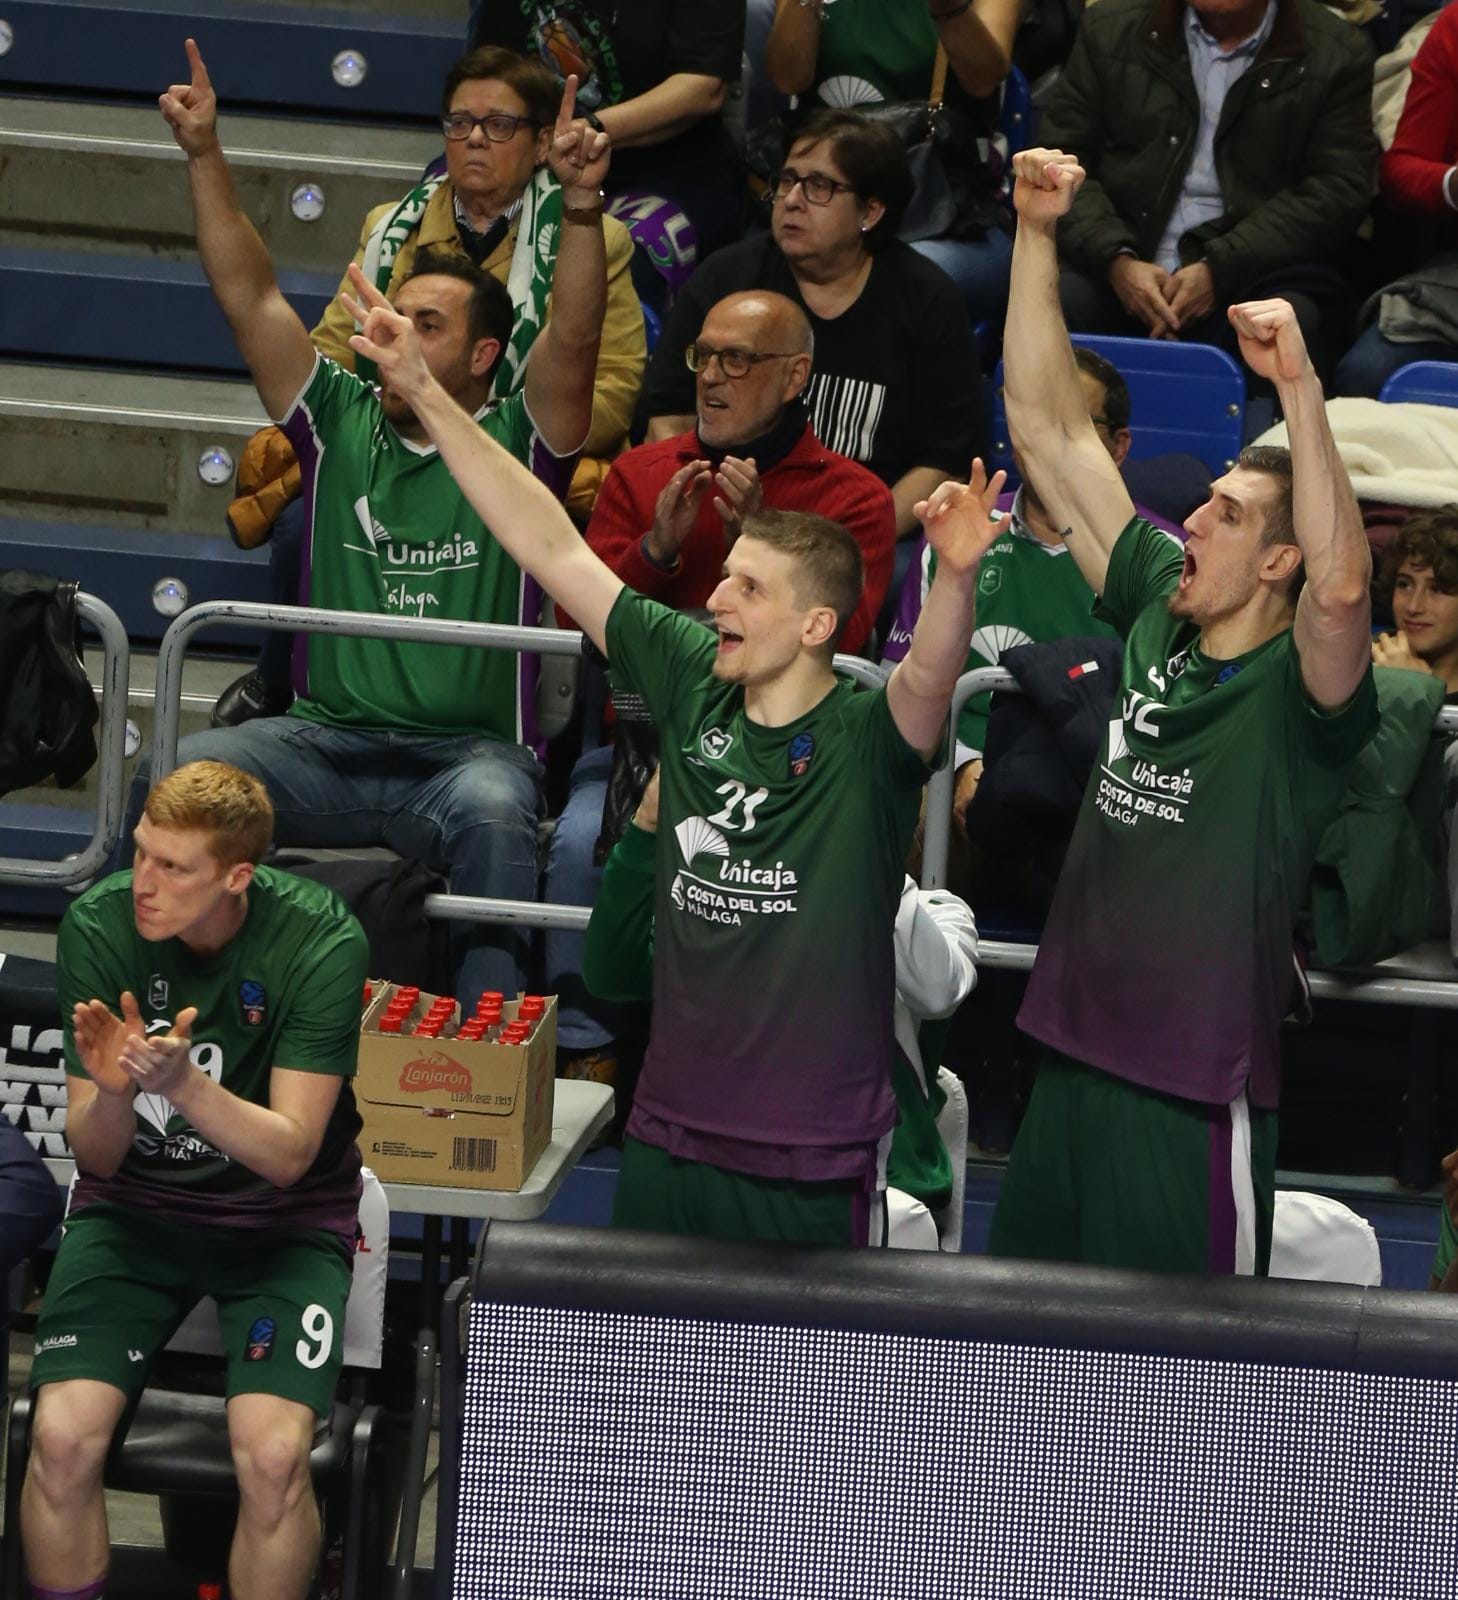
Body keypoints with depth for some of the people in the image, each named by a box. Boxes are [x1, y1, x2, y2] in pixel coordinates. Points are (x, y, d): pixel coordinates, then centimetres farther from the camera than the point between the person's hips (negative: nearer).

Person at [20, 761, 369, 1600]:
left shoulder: (323, 941, -18)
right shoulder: (99, 925, -13)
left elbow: (290, 1154, -19)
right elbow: (96, 1158, -9)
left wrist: (182, 1083, -35)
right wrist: (111, 1090, -32)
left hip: (284, 1216, -1)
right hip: (136, 1204, 2)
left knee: (273, 1453, -26)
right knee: (64, 1435, -23)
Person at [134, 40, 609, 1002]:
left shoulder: (517, 446, 3)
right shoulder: (342, 425, 13)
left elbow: (572, 340, -13)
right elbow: (252, 298, 10)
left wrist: (583, 208, -28)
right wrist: (205, 157, 3)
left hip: (468, 750, -3)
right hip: (327, 741, 3)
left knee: (493, 809, -38)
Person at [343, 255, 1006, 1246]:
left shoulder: (866, 741, -10)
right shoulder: (693, 683, 3)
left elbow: (932, 675, -33)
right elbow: (554, 549, 6)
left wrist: (957, 575, -53)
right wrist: (425, 392, 6)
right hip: (668, 1137, 5)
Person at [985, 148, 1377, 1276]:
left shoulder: (1298, 688, -11)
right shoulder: (1157, 618, 7)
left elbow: (1343, 586, -35)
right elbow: (1051, 429, 10)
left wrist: (1299, 383, -40)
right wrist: (1037, 233, 4)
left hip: (1195, 1096, -7)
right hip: (1073, 1058, 7)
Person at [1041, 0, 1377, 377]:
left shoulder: (1338, 55, 5)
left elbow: (1338, 188, -3)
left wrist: (1219, 269, -16)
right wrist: (1116, 260, -12)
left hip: (1252, 273, -2)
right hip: (1126, 265, 2)